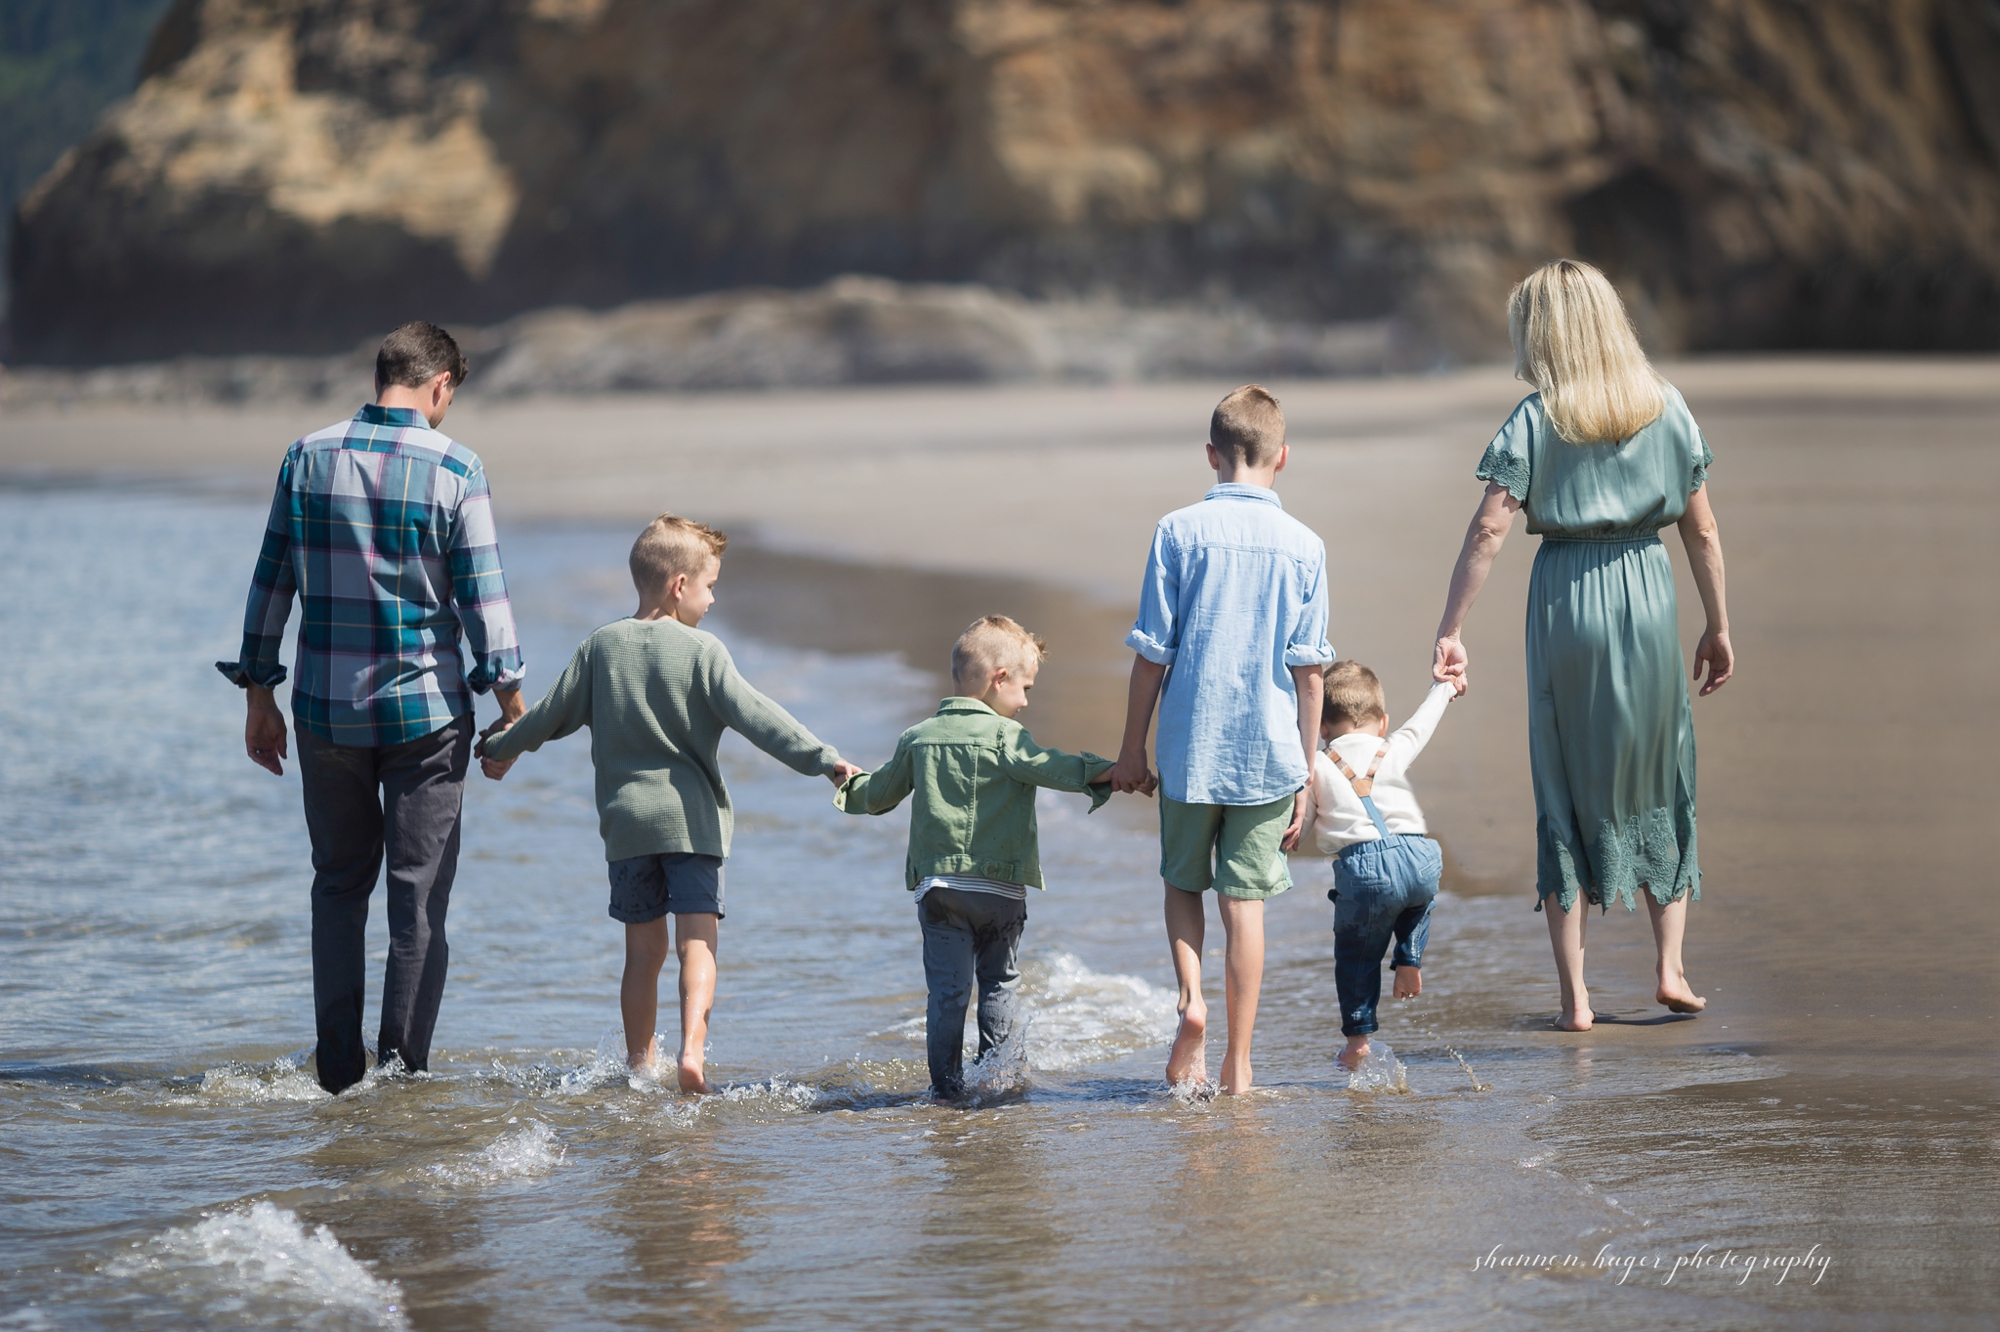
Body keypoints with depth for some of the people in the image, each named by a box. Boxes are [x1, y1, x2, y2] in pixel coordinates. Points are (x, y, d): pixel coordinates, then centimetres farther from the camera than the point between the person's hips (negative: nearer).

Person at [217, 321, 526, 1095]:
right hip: (426, 710, -3)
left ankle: (339, 1071, 13)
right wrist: (511, 704, 0)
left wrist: (259, 697, 13)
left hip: (326, 710, 3)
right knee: (419, 894, 4)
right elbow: (482, 596, -8)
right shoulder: (454, 470, -8)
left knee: (339, 885, 14)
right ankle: (403, 1069, 2)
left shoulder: (308, 459, 2)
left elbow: (271, 583, 5)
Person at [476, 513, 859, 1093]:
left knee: (643, 949, 13)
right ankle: (692, 1045, -25)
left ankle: (640, 1061, 18)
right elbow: (755, 717, -15)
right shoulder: (701, 651, -6)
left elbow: (553, 715, 13)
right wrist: (824, 760, -17)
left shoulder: (601, 647, 6)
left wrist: (501, 751, 31)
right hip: (691, 820, -4)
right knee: (697, 942, -6)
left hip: (626, 821, 4)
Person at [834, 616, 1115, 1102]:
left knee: (947, 989, 3)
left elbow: (881, 793, 21)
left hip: (936, 885, 3)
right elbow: (1050, 768, -21)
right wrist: (1106, 773, -21)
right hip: (999, 887, -3)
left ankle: (947, 1085, 2)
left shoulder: (917, 738, 9)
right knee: (998, 983, 13)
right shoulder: (1006, 736, -8)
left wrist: (851, 791, 42)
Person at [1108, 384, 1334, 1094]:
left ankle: (1190, 996, -4)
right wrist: (1306, 772, 7)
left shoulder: (1179, 532, -4)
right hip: (1269, 753, 1)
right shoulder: (1304, 546, 0)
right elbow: (1310, 670, 0)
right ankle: (1237, 1062, 8)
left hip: (1189, 748, -1)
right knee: (1245, 900, 6)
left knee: (1183, 881, 19)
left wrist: (1132, 748, 7)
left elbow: (1152, 654, -3)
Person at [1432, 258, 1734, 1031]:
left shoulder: (1537, 418, -5)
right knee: (1659, 781, 18)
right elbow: (1702, 530, 5)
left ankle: (1574, 996, 6)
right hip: (1647, 590, 2)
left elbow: (1488, 532, -13)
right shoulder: (1665, 408, 4)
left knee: (1566, 792, 7)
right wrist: (1719, 627, 14)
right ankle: (1670, 968, 13)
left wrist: (1449, 632, -11)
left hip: (1564, 593, -2)